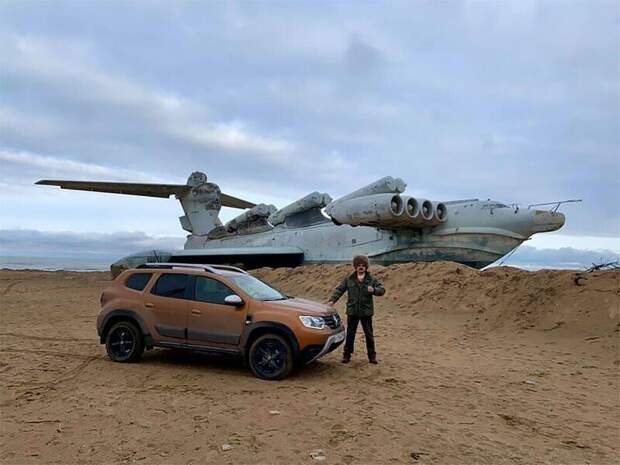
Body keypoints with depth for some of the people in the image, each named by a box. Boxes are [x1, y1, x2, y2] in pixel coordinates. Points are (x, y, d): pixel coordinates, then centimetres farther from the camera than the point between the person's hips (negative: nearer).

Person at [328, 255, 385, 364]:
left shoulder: (371, 279, 0)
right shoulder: (349, 279, 0)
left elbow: (382, 290, 1)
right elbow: (339, 290, 0)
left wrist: (374, 290, -20)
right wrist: (332, 300, -13)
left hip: (366, 312, 0)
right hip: (352, 311, 0)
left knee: (369, 335, 8)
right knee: (350, 334, 7)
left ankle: (372, 355, 20)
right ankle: (347, 354, 19)